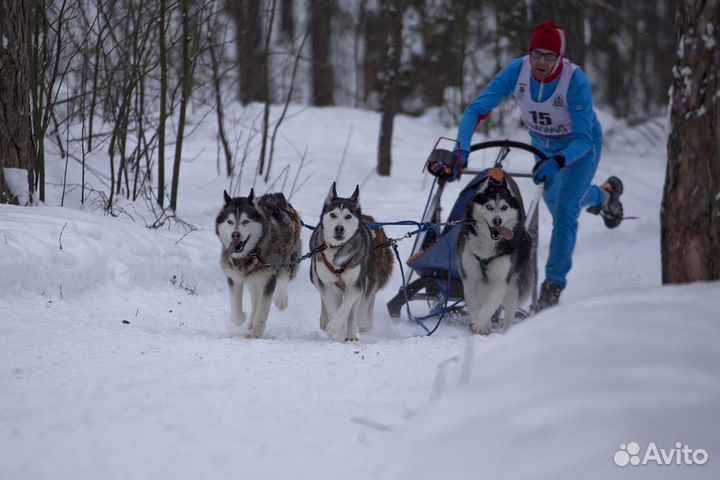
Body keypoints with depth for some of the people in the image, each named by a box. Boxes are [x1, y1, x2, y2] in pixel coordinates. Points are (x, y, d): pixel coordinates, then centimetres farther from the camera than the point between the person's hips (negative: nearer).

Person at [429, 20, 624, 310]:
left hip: (580, 146, -5)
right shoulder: (517, 71, -30)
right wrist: (461, 151, -46)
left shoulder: (575, 81, -38)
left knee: (565, 210, -20)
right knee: (554, 202, 26)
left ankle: (554, 285, -10)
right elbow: (476, 110, -32)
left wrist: (557, 162, -56)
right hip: (543, 144, 5)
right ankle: (604, 195, 57)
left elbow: (583, 138, -38)